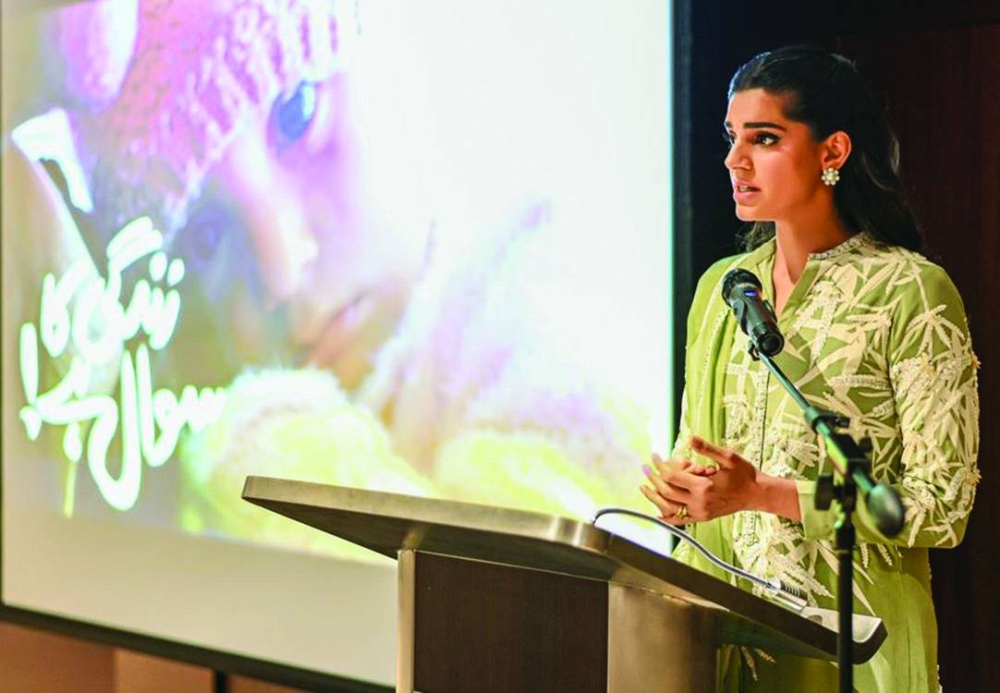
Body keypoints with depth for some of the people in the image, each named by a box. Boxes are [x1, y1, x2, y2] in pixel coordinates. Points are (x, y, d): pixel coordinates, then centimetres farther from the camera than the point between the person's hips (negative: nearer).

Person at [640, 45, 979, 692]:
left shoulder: (910, 291, -10)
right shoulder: (721, 285, 9)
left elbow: (944, 506, -13)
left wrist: (763, 493, -19)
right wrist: (674, 486, -5)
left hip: (845, 638, -5)